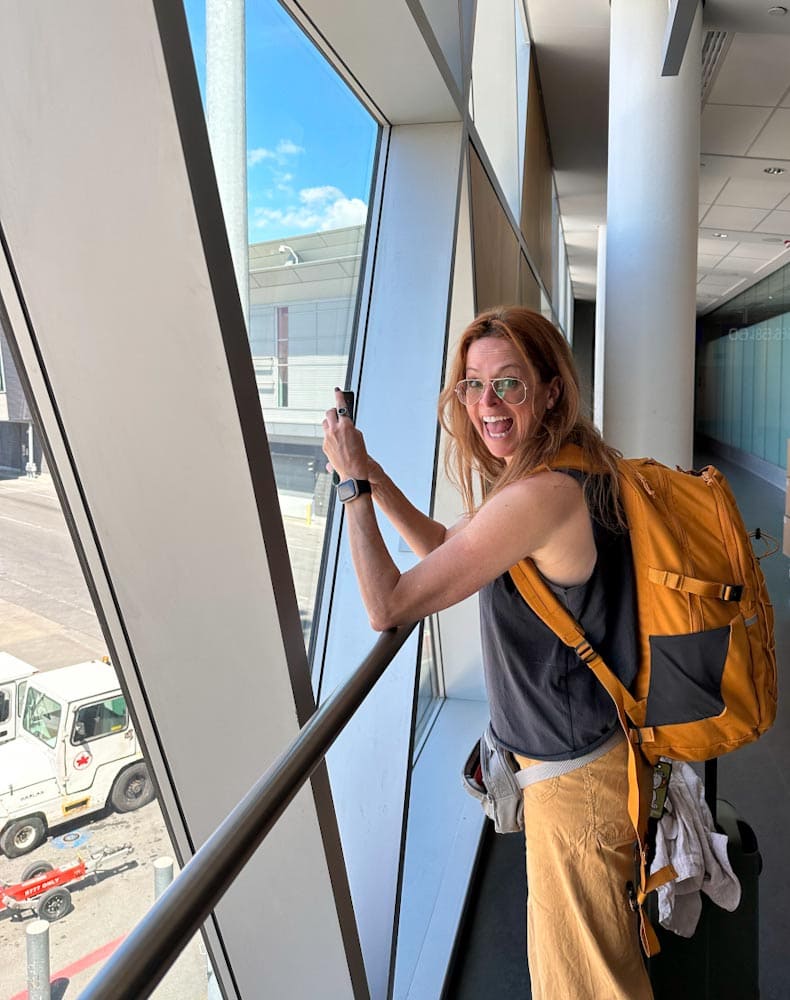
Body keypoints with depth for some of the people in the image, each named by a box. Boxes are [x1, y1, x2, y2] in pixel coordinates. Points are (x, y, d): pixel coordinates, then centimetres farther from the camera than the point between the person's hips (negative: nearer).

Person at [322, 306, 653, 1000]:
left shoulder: (540, 494, -32)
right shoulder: (576, 472, 0)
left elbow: (387, 605, -30)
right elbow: (449, 546, 6)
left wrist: (352, 482, -19)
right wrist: (372, 475, -6)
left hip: (575, 770, -9)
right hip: (608, 740, 9)